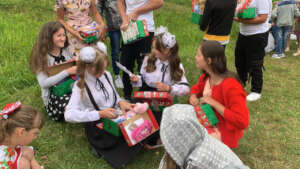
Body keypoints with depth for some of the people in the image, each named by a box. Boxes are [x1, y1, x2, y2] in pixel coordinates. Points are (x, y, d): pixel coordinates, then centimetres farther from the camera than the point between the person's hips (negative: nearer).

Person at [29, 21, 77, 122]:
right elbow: (43, 83, -17)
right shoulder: (42, 57, -9)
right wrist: (67, 72, -23)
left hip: (72, 88, 4)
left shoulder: (68, 50, 5)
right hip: (53, 95, -4)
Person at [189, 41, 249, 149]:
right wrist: (193, 97, -6)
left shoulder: (231, 86, -28)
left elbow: (242, 122, -30)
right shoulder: (206, 77, -5)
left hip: (223, 136, -7)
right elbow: (196, 88, 17)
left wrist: (215, 103, -30)